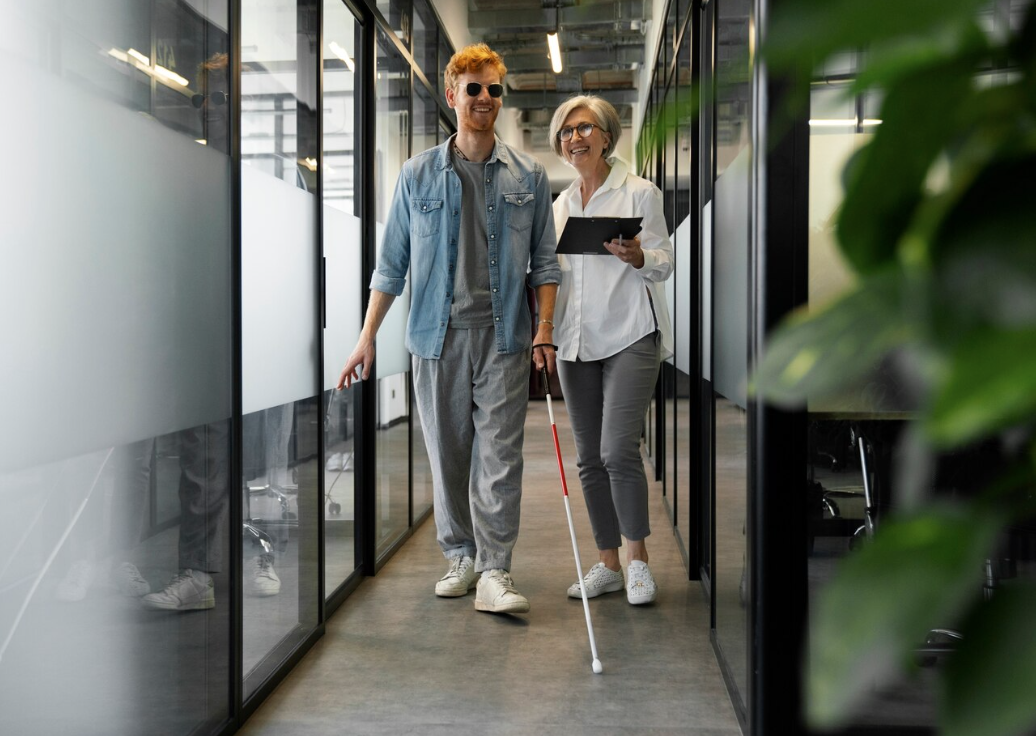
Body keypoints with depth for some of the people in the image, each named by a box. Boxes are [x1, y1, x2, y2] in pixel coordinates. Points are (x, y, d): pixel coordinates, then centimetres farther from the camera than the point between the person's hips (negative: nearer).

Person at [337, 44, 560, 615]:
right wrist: (367, 337, 5)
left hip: (503, 333, -1)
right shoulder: (417, 176, 8)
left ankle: (495, 571, -4)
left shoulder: (529, 176, 8)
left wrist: (545, 327, -2)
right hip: (437, 333, 1)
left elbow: (544, 260, 10)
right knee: (446, 451, 7)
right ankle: (460, 556, 21)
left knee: (499, 453, -6)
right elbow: (392, 263, 9)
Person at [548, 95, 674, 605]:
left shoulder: (640, 193, 1)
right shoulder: (561, 204, 17)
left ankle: (638, 560, 1)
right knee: (589, 458, 7)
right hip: (576, 341, 6)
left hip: (629, 336, -6)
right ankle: (608, 564, 18)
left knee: (618, 450, -16)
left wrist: (635, 256, -21)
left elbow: (663, 264, -1)